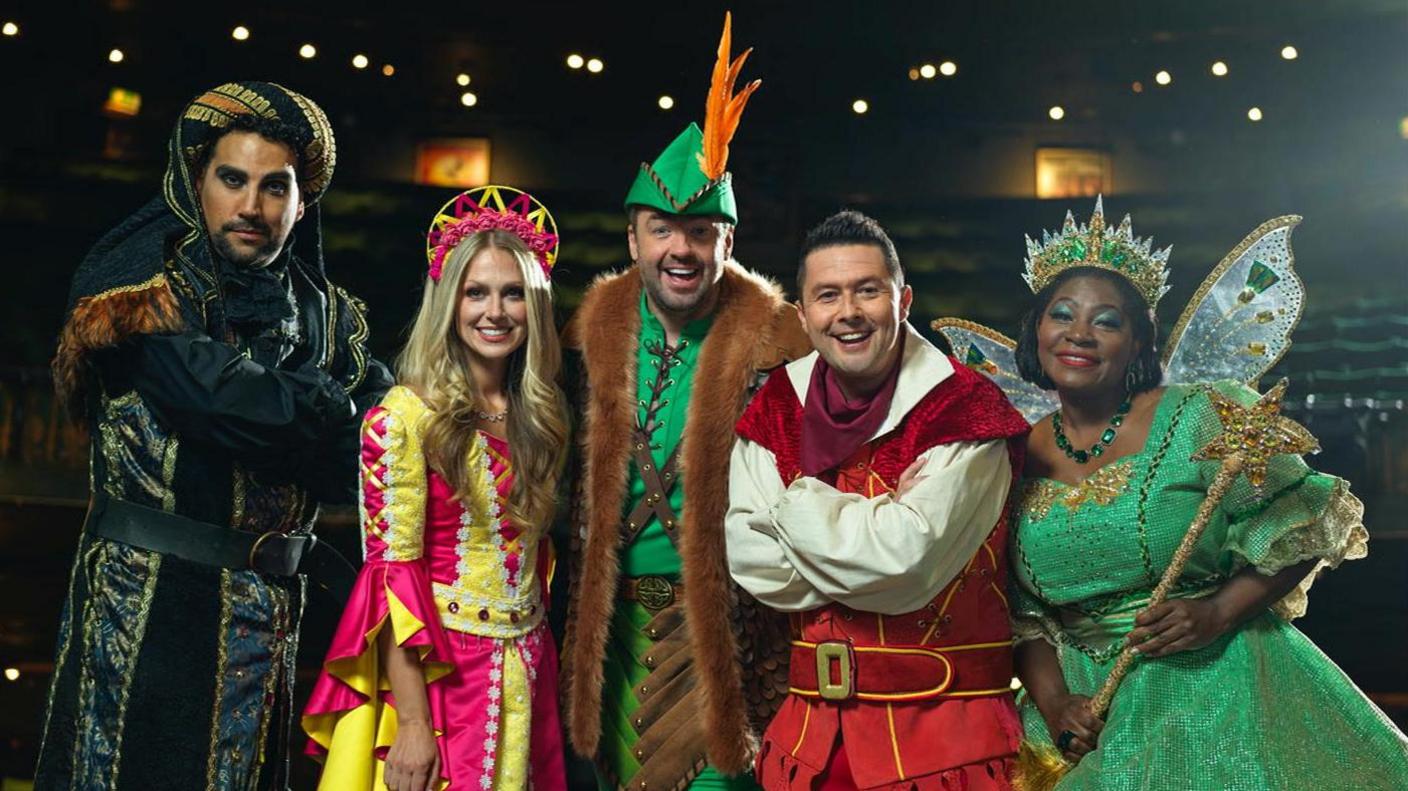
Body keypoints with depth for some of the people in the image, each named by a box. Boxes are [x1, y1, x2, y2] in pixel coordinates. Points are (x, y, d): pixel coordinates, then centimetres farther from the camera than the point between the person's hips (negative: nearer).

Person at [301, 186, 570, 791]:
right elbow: (393, 571, -14)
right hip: (434, 672, -5)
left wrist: (540, 663, 8)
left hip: (525, 675, 5)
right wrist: (412, 723, -18)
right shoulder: (404, 417, -12)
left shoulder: (539, 415, 5)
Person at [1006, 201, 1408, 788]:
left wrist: (1217, 612, -17)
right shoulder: (1017, 460, 2)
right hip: (1092, 713, 3)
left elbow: (1303, 525, -6)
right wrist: (1052, 703, -9)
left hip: (1218, 691, -2)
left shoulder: (1199, 418, -7)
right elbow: (1022, 613, 6)